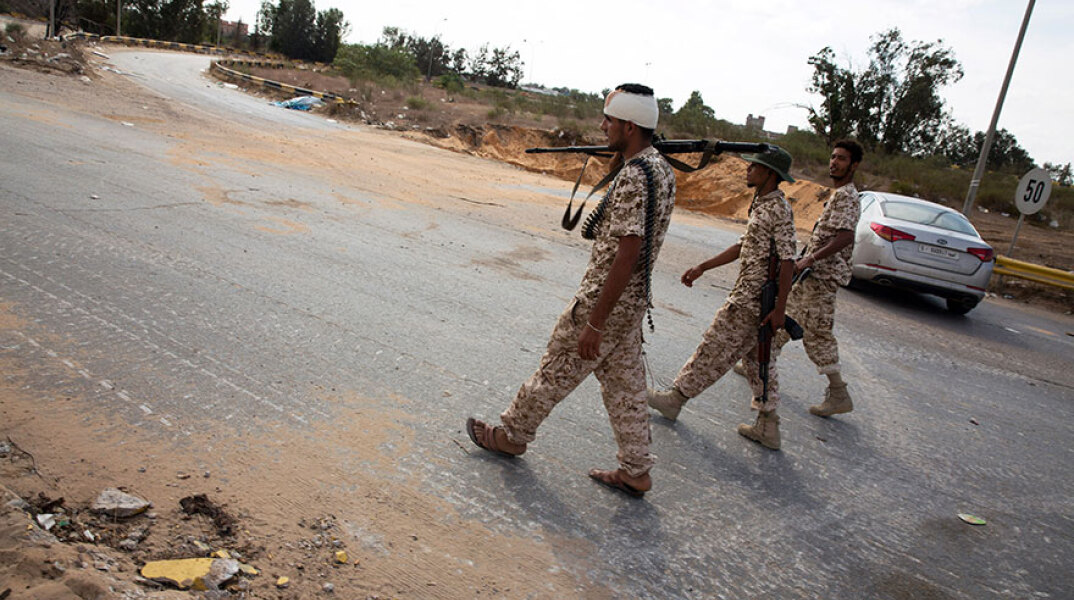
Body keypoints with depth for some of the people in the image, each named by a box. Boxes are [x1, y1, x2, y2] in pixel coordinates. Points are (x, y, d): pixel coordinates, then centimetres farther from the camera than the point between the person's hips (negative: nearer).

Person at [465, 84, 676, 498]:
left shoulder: (634, 177, -24)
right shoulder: (661, 167, 8)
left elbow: (626, 256, -27)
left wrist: (593, 324, -24)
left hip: (605, 301, -9)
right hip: (633, 302, 9)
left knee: (556, 372, 9)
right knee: (625, 385, 16)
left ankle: (512, 435, 29)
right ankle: (635, 471, 26)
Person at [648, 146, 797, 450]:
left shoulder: (779, 210, -16)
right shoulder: (761, 205, 13)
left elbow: (787, 262, -20)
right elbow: (742, 247, 20)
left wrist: (779, 309, -21)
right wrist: (702, 267, 19)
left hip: (751, 300, -10)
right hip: (752, 298, 10)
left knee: (714, 350, 3)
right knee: (758, 358, 13)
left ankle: (676, 397, 17)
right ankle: (768, 427, 20)